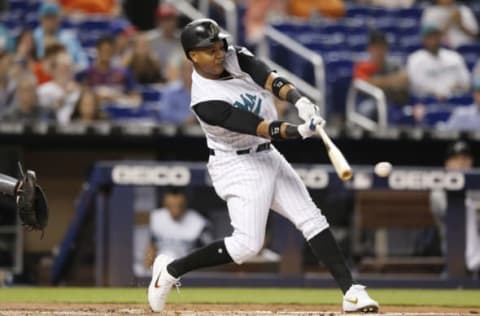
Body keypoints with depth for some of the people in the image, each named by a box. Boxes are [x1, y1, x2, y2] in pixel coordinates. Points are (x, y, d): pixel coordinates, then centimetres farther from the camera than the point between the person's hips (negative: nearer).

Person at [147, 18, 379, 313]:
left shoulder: (235, 58, -5)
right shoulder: (206, 102, -24)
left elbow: (269, 78, -20)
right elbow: (259, 128, -30)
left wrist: (299, 100, -39)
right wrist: (299, 131, -43)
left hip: (267, 156, 8)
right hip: (237, 165, -8)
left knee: (312, 220, -1)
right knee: (247, 244, -15)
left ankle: (351, 292, -2)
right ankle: (171, 270, 2)